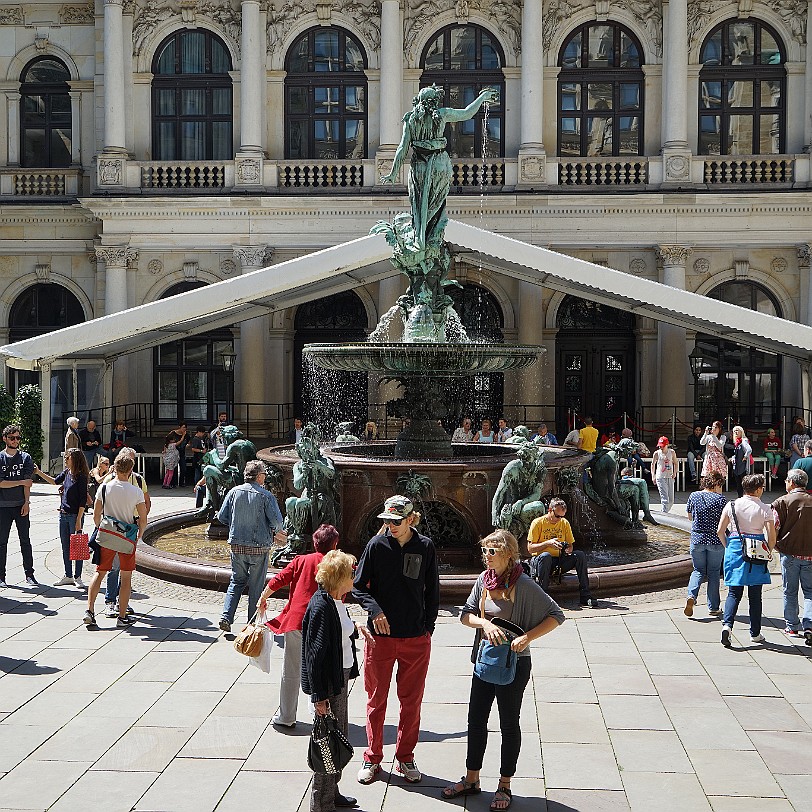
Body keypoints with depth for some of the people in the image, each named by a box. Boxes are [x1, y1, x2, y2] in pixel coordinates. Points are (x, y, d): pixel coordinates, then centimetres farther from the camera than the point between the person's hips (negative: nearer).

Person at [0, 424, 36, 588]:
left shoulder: (26, 458, 6)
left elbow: (28, 483, -1)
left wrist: (26, 503, -9)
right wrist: (20, 482, -8)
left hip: (21, 506, 1)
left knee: (25, 541, 3)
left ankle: (29, 574, 9)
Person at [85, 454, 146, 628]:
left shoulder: (104, 488, -5)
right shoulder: (136, 492, -10)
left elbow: (96, 517, 1)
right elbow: (143, 520, -7)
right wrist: (140, 534, 13)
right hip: (128, 536, -2)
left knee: (100, 573, 12)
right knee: (126, 577, 8)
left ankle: (90, 610, 2)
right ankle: (122, 617, 11)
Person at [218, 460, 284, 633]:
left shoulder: (234, 492, -1)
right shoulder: (266, 496, -12)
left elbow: (222, 516, 2)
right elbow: (277, 521, -14)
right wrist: (274, 530, 9)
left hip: (237, 545, 3)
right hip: (259, 546, -3)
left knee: (236, 581, 18)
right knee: (256, 586, 9)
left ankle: (226, 617, 5)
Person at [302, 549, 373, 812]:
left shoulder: (336, 601, 6)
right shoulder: (321, 606, -22)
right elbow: (315, 654, -23)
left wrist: (355, 627, 7)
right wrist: (319, 696, -22)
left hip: (341, 677, 10)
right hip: (328, 682, -10)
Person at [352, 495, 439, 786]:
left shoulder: (426, 547, -2)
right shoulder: (377, 545, -6)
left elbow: (432, 591, 7)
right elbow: (358, 586, -1)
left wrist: (428, 628, 3)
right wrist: (375, 610, -18)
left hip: (416, 639, 1)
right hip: (380, 636, -1)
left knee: (411, 702, 10)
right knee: (376, 700, 9)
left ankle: (405, 758, 26)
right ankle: (372, 759, 23)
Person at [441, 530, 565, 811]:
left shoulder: (524, 585, -17)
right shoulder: (484, 579, 0)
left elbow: (556, 615, -14)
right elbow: (466, 614, 2)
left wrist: (527, 637, -24)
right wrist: (485, 623, -19)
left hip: (513, 663, -6)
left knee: (509, 724, 8)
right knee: (476, 720, 13)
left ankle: (505, 786, 24)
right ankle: (471, 779, 29)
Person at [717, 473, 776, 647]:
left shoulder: (732, 505, 0)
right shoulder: (765, 509, -6)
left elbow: (720, 531, -1)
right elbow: (772, 537, -9)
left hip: (735, 550, 2)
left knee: (734, 593, 6)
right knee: (755, 595, 10)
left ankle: (727, 624, -16)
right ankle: (755, 634, 18)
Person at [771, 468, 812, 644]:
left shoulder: (782, 502, -9)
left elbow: (774, 529, -7)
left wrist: (773, 546, 9)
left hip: (790, 552, -2)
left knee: (790, 591, 11)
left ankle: (792, 626, 17)